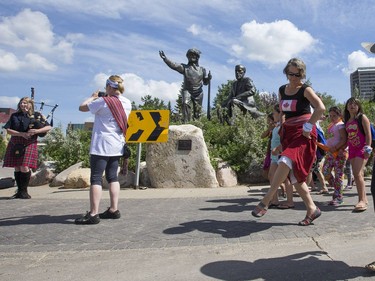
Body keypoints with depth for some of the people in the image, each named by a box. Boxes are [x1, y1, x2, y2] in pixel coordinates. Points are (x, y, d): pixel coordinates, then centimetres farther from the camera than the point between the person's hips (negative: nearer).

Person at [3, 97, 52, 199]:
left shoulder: (37, 115, 4)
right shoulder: (14, 116, 10)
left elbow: (48, 127, -1)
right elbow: (8, 130, 2)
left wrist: (36, 131, -17)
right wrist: (22, 134, -14)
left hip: (29, 144, -3)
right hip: (15, 144, 3)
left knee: (25, 167, -13)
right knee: (17, 168, 6)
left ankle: (24, 191, 1)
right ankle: (19, 191, 17)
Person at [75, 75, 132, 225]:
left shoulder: (103, 102, -12)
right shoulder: (127, 103, 6)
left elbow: (82, 107, -3)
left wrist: (93, 97, 14)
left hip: (101, 146, -7)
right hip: (117, 146, 7)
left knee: (95, 178, -5)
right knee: (112, 177, 12)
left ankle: (93, 214, -7)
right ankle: (114, 210, 14)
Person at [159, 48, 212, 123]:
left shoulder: (202, 69, 12)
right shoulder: (184, 67, 5)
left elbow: (205, 82, 16)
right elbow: (173, 65, -9)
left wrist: (209, 78, -6)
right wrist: (165, 58, -22)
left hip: (198, 93, 2)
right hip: (187, 91, -2)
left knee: (197, 112, 6)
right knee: (185, 104, -29)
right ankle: (186, 122, -28)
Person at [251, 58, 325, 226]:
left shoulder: (306, 90, -4)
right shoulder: (282, 90, 14)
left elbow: (321, 108, -19)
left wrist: (308, 127, -20)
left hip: (303, 133, -7)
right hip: (288, 133, 7)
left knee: (285, 161, -29)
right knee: (294, 175, 4)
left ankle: (265, 201, -24)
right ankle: (312, 209, 15)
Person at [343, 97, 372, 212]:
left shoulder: (362, 117, -2)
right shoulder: (347, 121, 15)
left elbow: (368, 134, -8)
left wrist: (368, 148, -17)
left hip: (362, 148, -7)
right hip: (352, 150, 7)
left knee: (358, 173, -18)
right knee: (356, 175, 7)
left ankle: (362, 200, -17)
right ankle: (364, 199, 16)